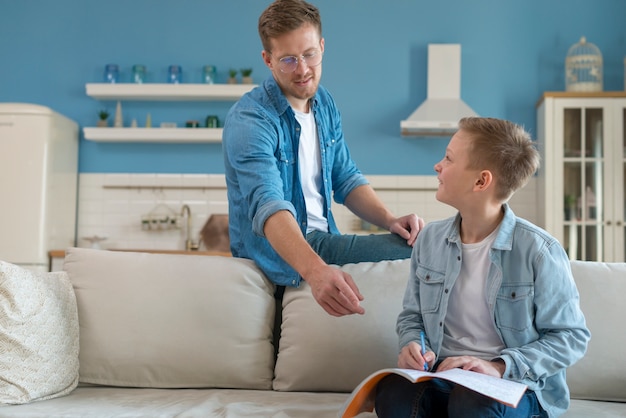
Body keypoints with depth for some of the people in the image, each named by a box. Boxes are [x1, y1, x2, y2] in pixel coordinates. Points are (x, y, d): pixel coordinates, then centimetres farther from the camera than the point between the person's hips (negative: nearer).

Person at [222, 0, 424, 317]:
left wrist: (389, 220, -8)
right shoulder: (248, 121, -21)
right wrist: (314, 270, -54)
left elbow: (346, 179, 11)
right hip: (278, 254, -8)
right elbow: (268, 205, -36)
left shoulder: (325, 104, 5)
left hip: (321, 238, 8)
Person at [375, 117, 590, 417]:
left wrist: (500, 367, -17)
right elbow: (412, 314, 16)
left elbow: (571, 337, -5)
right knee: (392, 392, -30)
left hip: (516, 385, -3)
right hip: (442, 375, 3)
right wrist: (412, 345, -7)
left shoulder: (539, 251, -10)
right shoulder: (429, 239, 5)